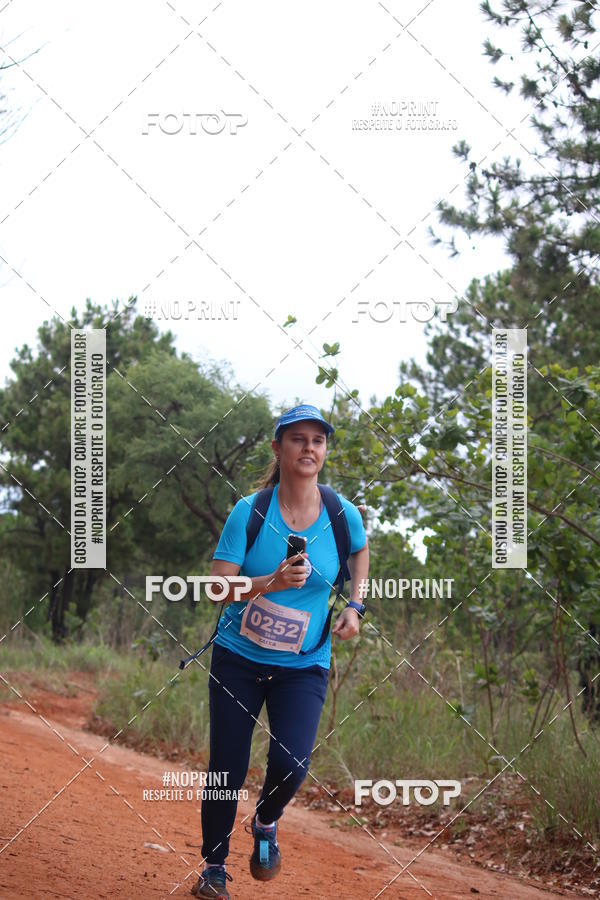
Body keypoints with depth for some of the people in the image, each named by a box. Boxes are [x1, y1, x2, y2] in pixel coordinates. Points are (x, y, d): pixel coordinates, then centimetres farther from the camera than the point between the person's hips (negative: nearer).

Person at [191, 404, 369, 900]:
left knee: (291, 764, -17)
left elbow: (361, 551, 19)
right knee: (228, 768, -1)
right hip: (239, 658, -1)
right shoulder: (249, 511, -11)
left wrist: (354, 606, 7)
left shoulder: (343, 515, -5)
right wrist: (271, 583, -30)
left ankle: (266, 824, 18)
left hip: (305, 664, 1)